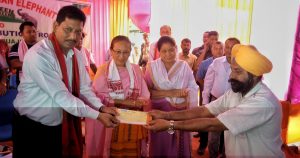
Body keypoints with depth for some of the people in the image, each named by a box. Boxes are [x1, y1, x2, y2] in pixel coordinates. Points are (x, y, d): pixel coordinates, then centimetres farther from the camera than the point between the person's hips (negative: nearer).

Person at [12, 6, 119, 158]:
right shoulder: (38, 55, -25)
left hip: (61, 125, 6)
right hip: (31, 127, -6)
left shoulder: (76, 55, -1)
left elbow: (84, 88, -1)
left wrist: (101, 107, -17)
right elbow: (61, 96, -27)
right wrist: (97, 115, -26)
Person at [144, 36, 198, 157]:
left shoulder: (184, 66, 1)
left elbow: (193, 88, 3)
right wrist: (170, 93, -16)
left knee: (180, 147, 14)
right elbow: (147, 92, -9)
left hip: (181, 113, 2)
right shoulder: (152, 67, -4)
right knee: (161, 147, 10)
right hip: (159, 113, -1)